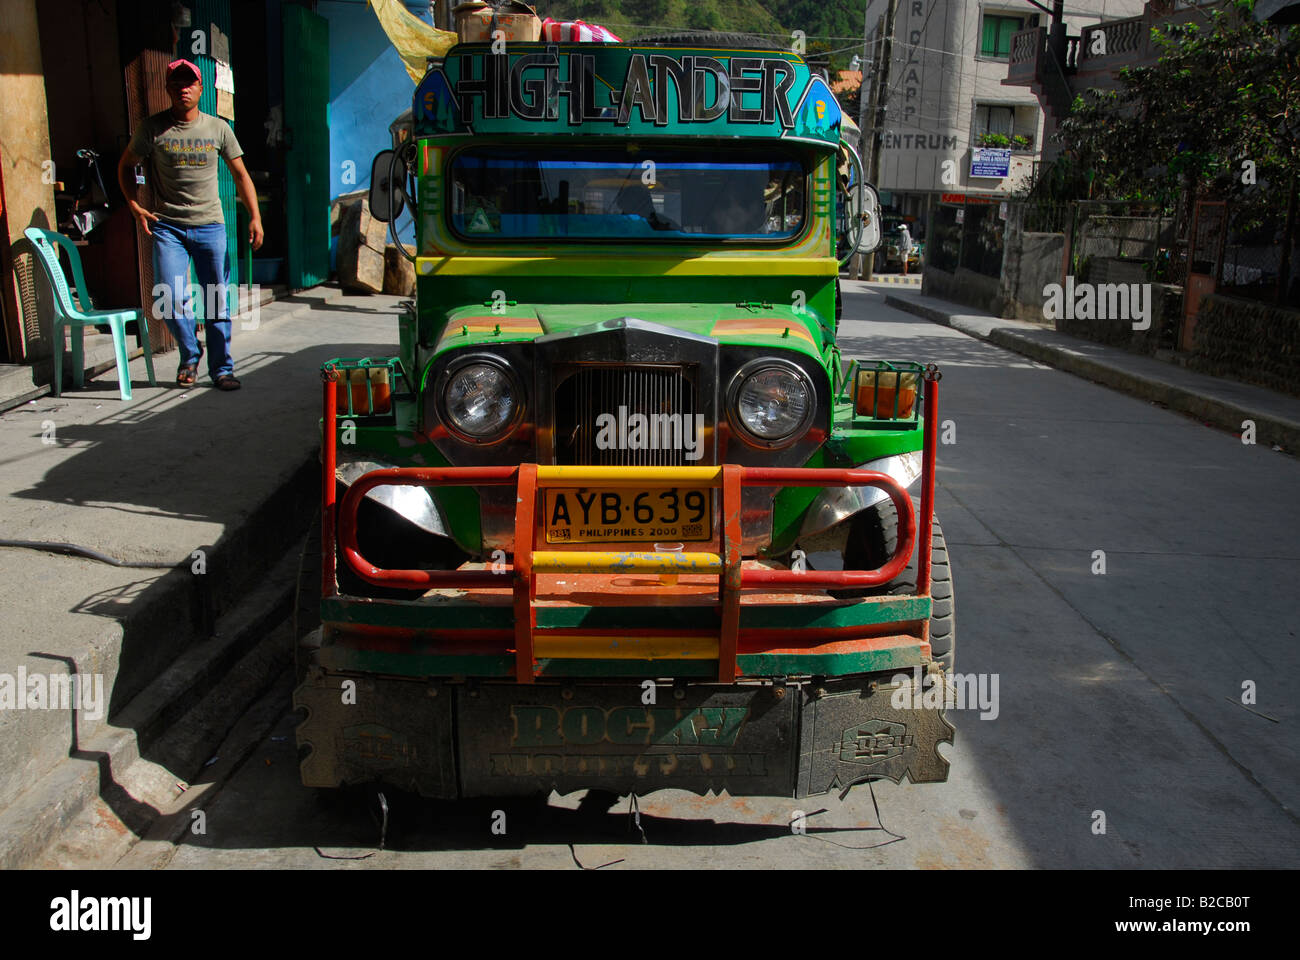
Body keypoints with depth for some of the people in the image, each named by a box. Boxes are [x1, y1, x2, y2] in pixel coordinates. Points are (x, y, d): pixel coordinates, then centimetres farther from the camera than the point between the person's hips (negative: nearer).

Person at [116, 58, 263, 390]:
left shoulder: (218, 128, 5)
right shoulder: (152, 128, 2)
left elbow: (240, 175, 8)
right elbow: (126, 165, 13)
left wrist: (255, 217, -2)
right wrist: (135, 206, 1)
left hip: (210, 225, 1)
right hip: (167, 226, -1)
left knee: (217, 301, 1)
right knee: (171, 299, -10)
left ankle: (221, 368, 13)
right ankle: (189, 356, 16)